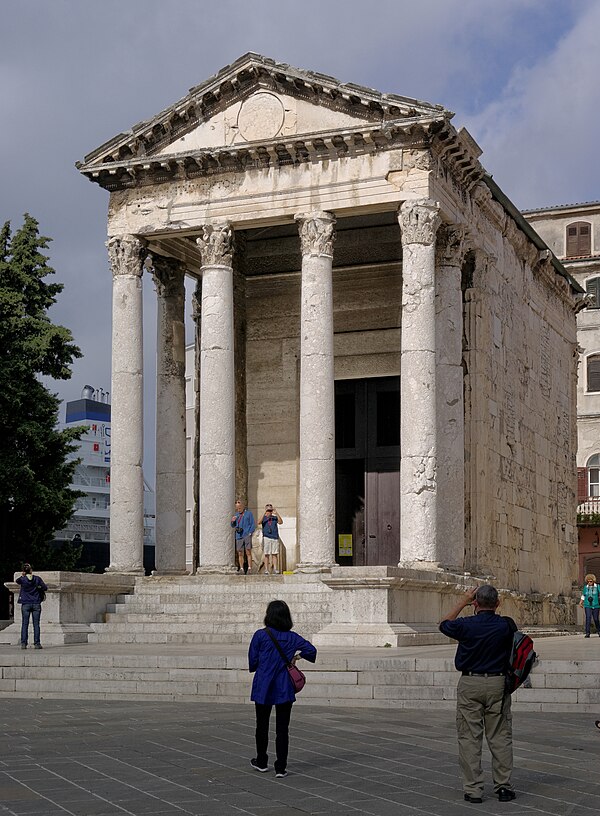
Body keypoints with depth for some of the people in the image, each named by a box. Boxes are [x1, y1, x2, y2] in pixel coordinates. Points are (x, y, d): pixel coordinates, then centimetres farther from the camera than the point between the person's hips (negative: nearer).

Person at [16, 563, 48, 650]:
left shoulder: (22, 579, -5)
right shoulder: (37, 578, -4)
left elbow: (17, 581, 18)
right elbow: (45, 588, 2)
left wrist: (22, 575, 25)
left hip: (25, 604, 0)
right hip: (36, 604, 0)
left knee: (25, 624, 4)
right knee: (36, 624, 3)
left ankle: (23, 643, 0)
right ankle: (36, 643, 1)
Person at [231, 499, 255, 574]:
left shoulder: (248, 514, 6)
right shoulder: (236, 515, 17)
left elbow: (253, 525, 3)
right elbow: (233, 526, 22)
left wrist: (250, 533, -10)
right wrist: (232, 521, 0)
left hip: (247, 535, -4)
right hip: (239, 536, 4)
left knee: (248, 552, -9)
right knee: (240, 553, 2)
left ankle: (249, 568, -10)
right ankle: (241, 569, 4)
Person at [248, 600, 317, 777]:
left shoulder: (260, 635, -8)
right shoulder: (292, 638, -2)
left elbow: (252, 661, -6)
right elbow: (311, 650, -9)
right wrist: (296, 656, 9)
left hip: (263, 688, -1)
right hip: (285, 689, 1)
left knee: (262, 726, 16)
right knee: (282, 728, 4)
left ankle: (261, 762, 29)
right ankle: (280, 768, 2)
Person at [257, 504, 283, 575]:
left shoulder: (275, 518, 10)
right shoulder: (264, 518, 6)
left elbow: (281, 522, -8)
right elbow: (259, 522, -15)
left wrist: (276, 513, -17)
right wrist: (264, 513, -22)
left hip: (275, 538, 2)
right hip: (266, 537, -2)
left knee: (274, 554, 1)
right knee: (266, 554, -2)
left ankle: (274, 569, 3)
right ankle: (266, 570, -1)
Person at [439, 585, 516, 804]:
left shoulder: (466, 625, -11)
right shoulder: (506, 625, -6)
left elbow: (444, 624, 12)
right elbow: (514, 644, 16)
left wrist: (462, 602, 13)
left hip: (470, 684, -1)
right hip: (498, 683, 2)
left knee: (469, 737, 3)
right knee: (500, 737, 8)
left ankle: (472, 790, 2)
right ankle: (503, 787, 10)